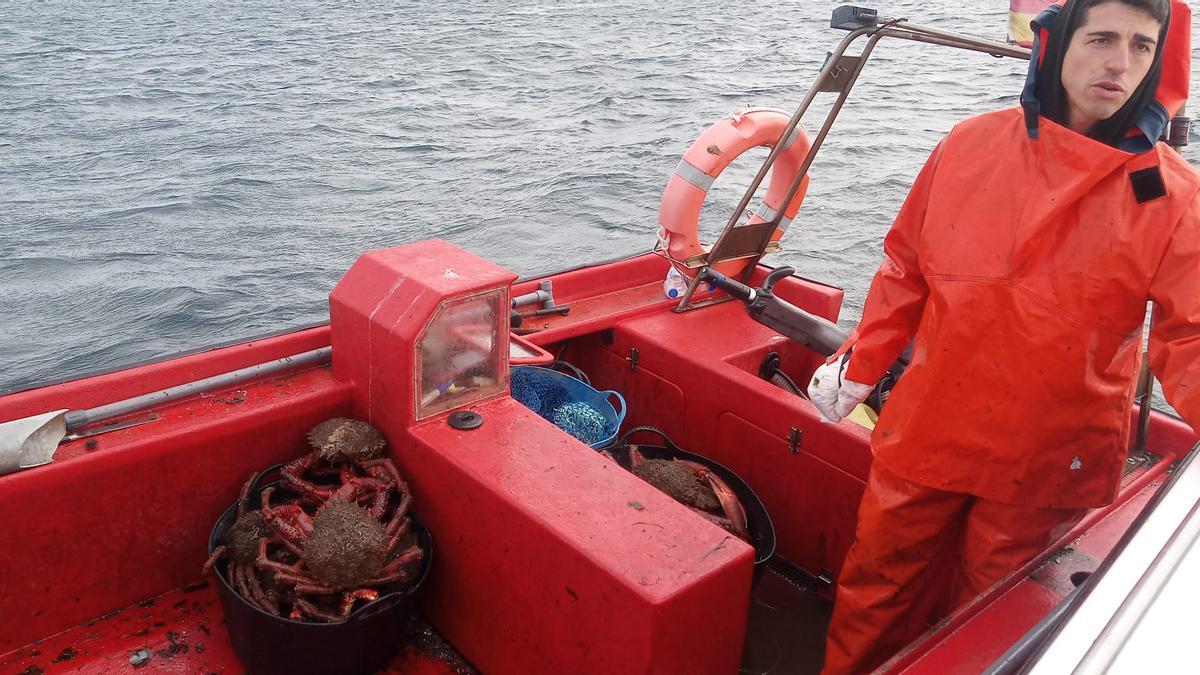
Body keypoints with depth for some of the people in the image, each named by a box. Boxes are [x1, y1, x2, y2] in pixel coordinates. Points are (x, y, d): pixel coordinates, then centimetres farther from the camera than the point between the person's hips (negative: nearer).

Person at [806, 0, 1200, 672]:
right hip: (928, 433, 2)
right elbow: (907, 268, 5)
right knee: (877, 581, 18)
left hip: (1048, 464, -1)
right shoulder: (970, 145, -4)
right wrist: (859, 364, 3)